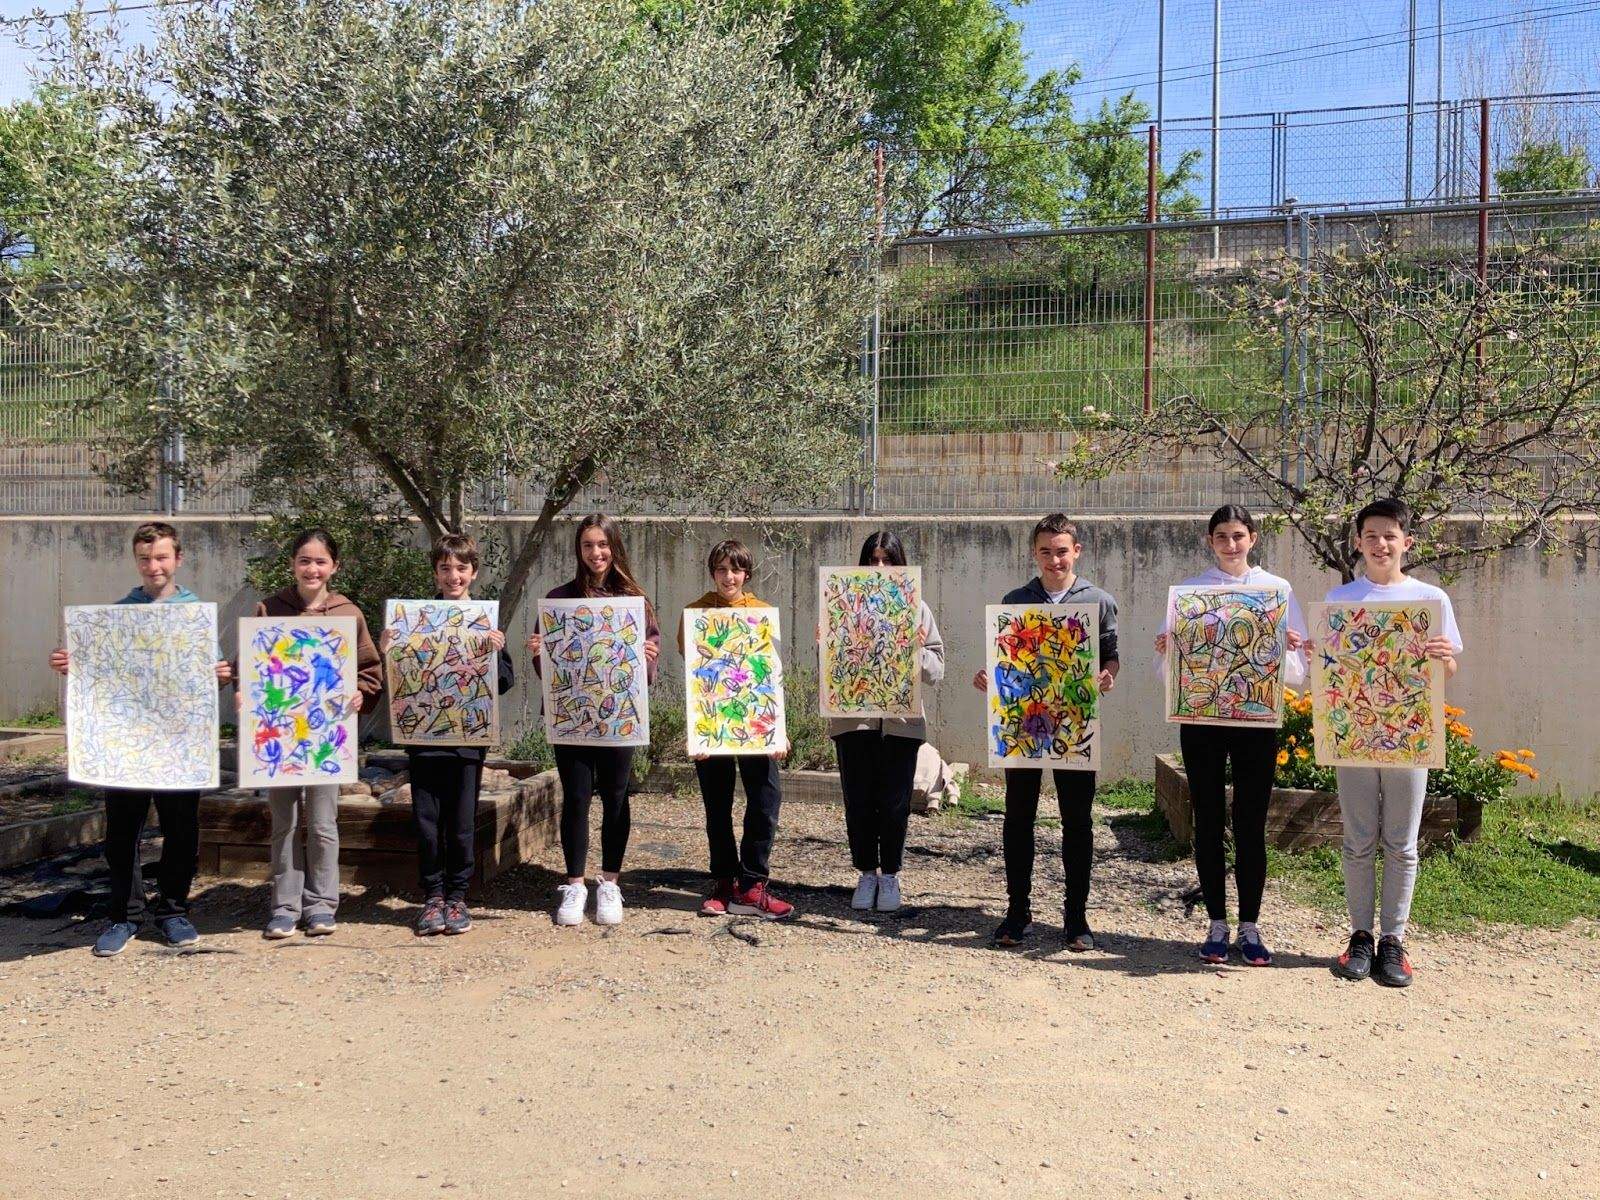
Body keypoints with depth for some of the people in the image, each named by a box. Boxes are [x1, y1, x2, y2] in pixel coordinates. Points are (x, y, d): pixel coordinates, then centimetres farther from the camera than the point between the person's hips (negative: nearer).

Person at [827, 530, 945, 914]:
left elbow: (936, 671, 5)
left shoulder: (916, 608, 6)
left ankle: (890, 876, 20)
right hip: (853, 718, 0)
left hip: (901, 719, 0)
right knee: (859, 801, 6)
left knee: (894, 803, 5)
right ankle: (866, 874, 21)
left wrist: (917, 649, -14)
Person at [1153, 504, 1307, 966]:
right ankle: (1217, 925, 17)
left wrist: (1286, 652, -19)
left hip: (1257, 716, 0)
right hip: (1201, 717, 0)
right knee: (1209, 822, 6)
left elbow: (1298, 669, 3)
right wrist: (1165, 651, -18)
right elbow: (1168, 667, 3)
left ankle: (1249, 927, 15)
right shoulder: (1189, 590, 5)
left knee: (1251, 824, 4)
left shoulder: (1278, 590, 5)